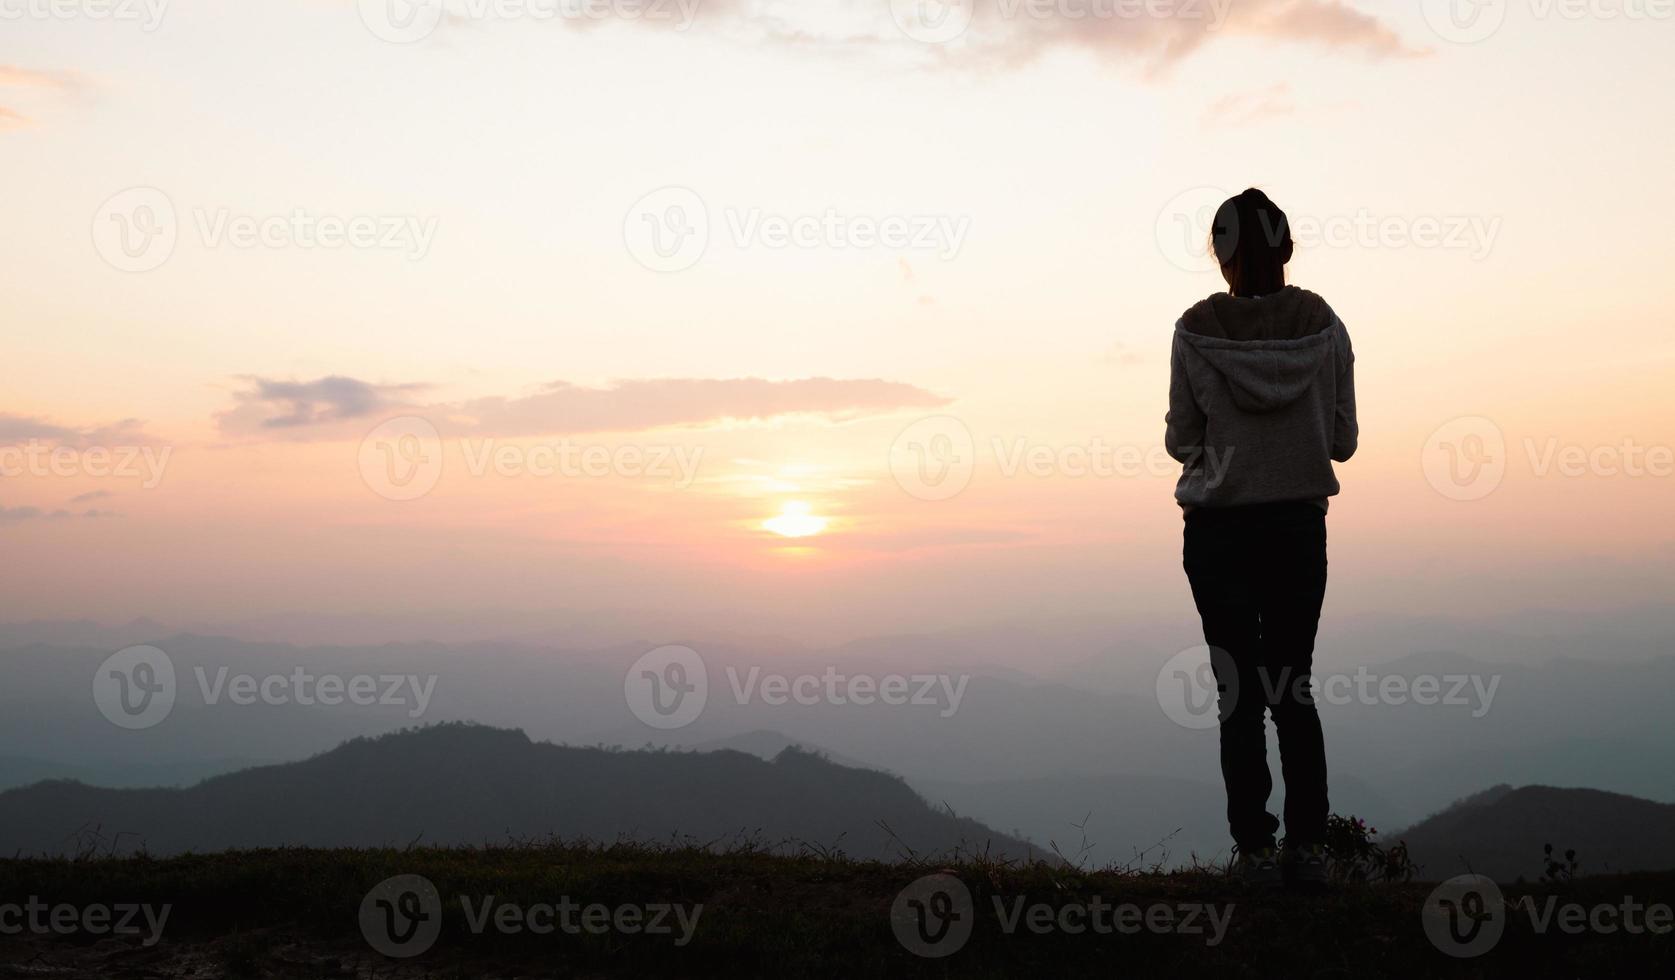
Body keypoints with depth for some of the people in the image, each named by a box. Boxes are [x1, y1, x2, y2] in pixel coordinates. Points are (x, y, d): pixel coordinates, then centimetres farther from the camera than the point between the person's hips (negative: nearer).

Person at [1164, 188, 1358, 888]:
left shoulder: (1196, 332, -10)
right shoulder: (1323, 327, -4)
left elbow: (1179, 440, -3)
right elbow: (1343, 440, 1)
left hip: (1219, 529, -2)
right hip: (1299, 524, 2)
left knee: (1240, 695, 6)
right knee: (1294, 689, 13)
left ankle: (1257, 852, 8)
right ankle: (1308, 849, 13)